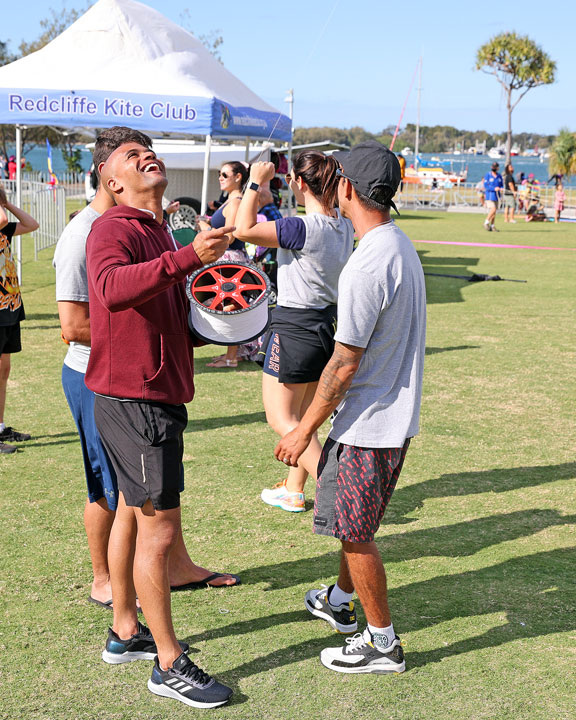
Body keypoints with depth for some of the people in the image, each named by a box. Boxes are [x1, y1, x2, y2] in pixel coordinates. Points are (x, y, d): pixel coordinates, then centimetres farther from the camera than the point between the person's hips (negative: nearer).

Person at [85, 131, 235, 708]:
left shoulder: (157, 234, 18)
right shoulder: (113, 229, -15)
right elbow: (113, 287, -38)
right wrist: (191, 256, -49)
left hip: (156, 395, 10)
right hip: (134, 399, -10)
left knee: (132, 514, 18)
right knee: (160, 528, -4)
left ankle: (125, 632, 33)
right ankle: (169, 665, 6)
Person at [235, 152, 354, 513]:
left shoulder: (303, 228, -24)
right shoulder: (344, 226, 1)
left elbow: (244, 230, -21)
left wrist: (256, 182, -14)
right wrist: (289, 182, 19)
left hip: (294, 328, -8)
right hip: (325, 326, 8)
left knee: (282, 418, 5)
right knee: (303, 417, 20)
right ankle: (294, 490, 32)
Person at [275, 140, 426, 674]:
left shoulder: (367, 266, -24)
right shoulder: (402, 246, 7)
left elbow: (344, 365, -22)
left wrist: (304, 430, -13)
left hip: (367, 425, -10)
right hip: (396, 415, 10)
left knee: (355, 532, 3)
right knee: (354, 523, 25)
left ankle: (382, 642, 16)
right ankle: (340, 601, 44)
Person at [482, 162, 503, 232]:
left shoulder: (499, 176, 10)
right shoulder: (487, 175, -5)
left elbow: (501, 185, 15)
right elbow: (486, 186, -11)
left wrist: (501, 189, -9)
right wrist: (494, 188, -22)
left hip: (497, 196, 6)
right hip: (490, 195, -6)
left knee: (494, 211, 7)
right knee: (493, 209, -17)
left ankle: (492, 225, 14)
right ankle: (486, 222, 0)